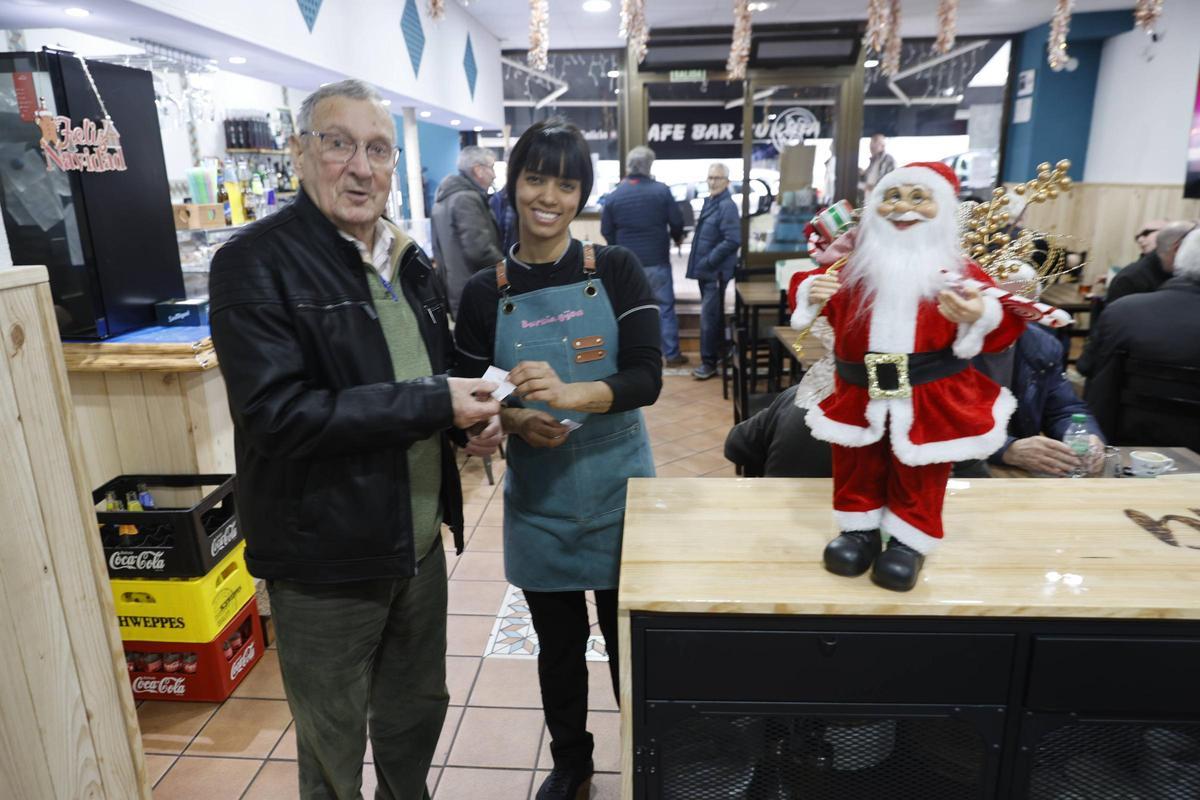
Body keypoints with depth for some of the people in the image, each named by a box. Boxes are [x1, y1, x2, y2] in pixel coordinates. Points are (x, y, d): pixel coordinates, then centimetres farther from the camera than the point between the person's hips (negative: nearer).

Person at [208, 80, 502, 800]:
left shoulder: (409, 260, 8)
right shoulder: (256, 263, -14)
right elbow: (276, 414, -24)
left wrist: (477, 411, -2)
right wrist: (434, 404, -25)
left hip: (419, 540, 7)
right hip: (327, 557, -6)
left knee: (419, 712, 24)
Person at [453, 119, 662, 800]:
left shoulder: (617, 271, -6)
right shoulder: (485, 292, -2)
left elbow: (648, 377, -14)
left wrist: (572, 394, -32)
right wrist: (515, 420, -17)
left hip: (619, 489, -1)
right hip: (538, 496, 2)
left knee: (632, 642, 10)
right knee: (558, 646, 17)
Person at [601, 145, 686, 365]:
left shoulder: (614, 195, -3)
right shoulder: (661, 190, -8)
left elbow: (606, 231, 2)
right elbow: (676, 222, -2)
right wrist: (677, 237, 20)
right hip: (657, 260, -1)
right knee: (665, 307, 7)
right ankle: (672, 354, 10)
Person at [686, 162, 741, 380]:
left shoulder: (727, 206, -15)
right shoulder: (709, 202, 14)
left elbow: (733, 240, -25)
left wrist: (708, 261, -21)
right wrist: (701, 263, 13)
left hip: (716, 272, -9)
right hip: (706, 270, 9)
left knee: (709, 317, -7)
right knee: (713, 315, 18)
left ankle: (709, 362, 1)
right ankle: (719, 354, 31)